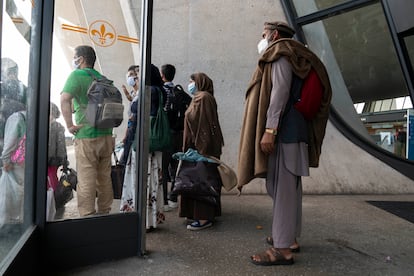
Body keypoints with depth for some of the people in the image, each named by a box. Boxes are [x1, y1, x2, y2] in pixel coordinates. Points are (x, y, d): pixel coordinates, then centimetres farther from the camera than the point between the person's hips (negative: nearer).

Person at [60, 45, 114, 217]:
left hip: (87, 136, -6)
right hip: (106, 135, 7)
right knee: (104, 179, 14)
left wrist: (70, 125, -12)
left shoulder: (77, 75, -4)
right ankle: (104, 213, 25)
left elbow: (64, 99, -21)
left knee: (86, 182, -1)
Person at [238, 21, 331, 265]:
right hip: (289, 131, 10)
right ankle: (290, 237, 23)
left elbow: (280, 91, -16)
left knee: (282, 188, -9)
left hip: (283, 132, -10)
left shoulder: (281, 54, -2)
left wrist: (269, 129, -23)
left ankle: (282, 248, -3)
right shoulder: (285, 57, 26)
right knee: (287, 188, 13)